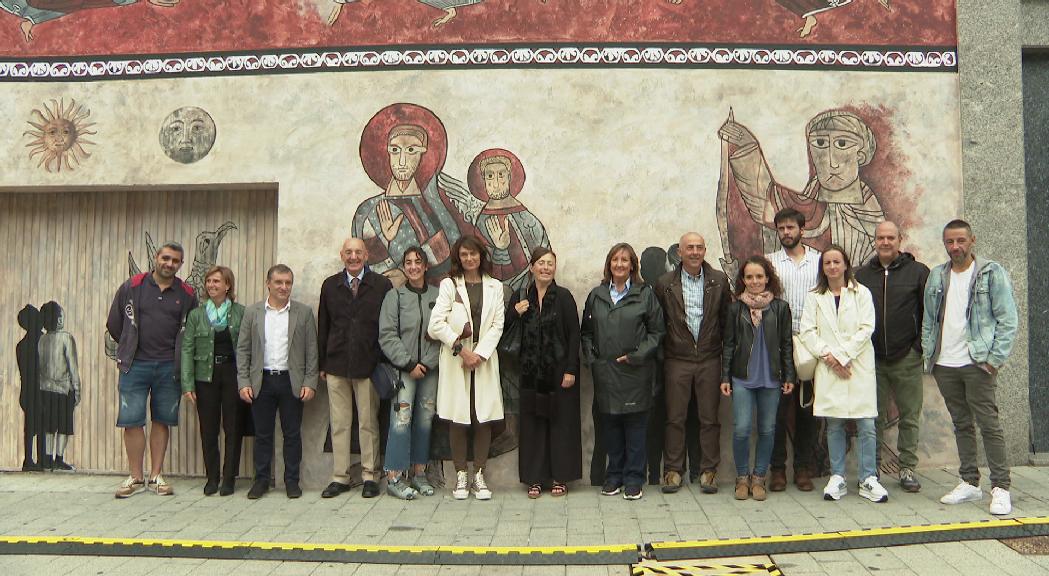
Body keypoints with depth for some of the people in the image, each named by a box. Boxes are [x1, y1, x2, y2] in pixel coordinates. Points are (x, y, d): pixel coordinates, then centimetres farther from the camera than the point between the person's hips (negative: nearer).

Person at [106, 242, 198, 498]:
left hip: (169, 368, 1)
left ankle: (156, 476, 16)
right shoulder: (132, 287, 2)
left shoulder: (187, 294, 5)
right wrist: (129, 349, 14)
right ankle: (136, 478, 11)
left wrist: (178, 355, 8)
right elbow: (114, 323, 10)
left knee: (162, 421, 7)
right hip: (135, 365, -1)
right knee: (132, 421, 0)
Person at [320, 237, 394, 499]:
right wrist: (322, 363, 6)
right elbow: (323, 326, 10)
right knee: (339, 424, 7)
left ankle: (370, 476, 13)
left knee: (369, 423, 4)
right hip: (336, 366, 2)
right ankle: (340, 477, 16)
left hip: (369, 365, -2)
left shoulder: (382, 285, 1)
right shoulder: (330, 286, 10)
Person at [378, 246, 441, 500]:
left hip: (430, 368, 3)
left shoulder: (437, 295, 5)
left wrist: (427, 362, -8)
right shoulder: (394, 296, 1)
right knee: (401, 421, -8)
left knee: (425, 420, 8)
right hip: (403, 368, -3)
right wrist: (409, 364, -10)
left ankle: (419, 473, 20)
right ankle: (394, 477, -1)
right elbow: (387, 335, -4)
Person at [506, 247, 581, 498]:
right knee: (532, 423, 5)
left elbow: (574, 335, -5)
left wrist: (570, 370, -10)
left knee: (561, 422, 3)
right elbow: (505, 330, 9)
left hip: (558, 370, -3)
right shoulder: (520, 298, 7)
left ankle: (560, 477, 14)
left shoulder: (564, 297, -2)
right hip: (530, 372, 3)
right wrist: (516, 313, -10)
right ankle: (534, 478, 14)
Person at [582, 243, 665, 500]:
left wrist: (637, 355, -8)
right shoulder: (596, 295, 10)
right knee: (610, 424, 8)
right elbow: (586, 331, 15)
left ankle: (633, 479, 12)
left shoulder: (645, 294, 2)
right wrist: (591, 355, 2)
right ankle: (614, 475, 22)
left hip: (635, 371, -2)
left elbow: (657, 331, 1)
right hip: (604, 371, 3)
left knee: (635, 425, 2)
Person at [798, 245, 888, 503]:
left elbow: (866, 329, -3)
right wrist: (828, 355, -11)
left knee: (866, 425, -4)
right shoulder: (814, 297, 11)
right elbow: (807, 332, 3)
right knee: (834, 425, 5)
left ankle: (868, 479, 5)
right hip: (828, 368, 1)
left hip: (859, 366, -1)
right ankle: (837, 478, 13)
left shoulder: (861, 293, 6)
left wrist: (842, 356, -10)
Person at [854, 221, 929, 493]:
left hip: (907, 358, -2)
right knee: (874, 417, 8)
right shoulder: (862, 275, 9)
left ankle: (907, 469, 18)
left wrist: (922, 345, -5)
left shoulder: (918, 272, 1)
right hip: (872, 359, 2)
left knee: (909, 416, 6)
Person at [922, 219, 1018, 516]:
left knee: (989, 425, -4)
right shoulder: (936, 276, 11)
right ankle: (969, 483, 20)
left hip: (977, 363, -5)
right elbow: (929, 319, 14)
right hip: (944, 365, 5)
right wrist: (929, 353, 5)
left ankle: (1001, 488, 4)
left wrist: (995, 358, -11)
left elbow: (1007, 319, -5)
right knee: (961, 425, 12)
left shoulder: (992, 273, -2)